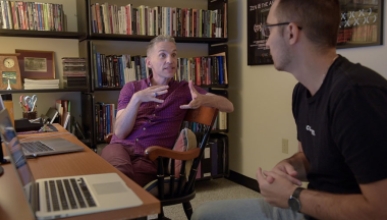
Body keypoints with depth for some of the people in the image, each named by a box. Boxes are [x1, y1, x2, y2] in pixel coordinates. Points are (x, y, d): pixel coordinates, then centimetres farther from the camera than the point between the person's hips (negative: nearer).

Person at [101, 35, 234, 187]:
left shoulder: (184, 89, 12)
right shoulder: (131, 88, 13)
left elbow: (228, 106, 6)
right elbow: (120, 132, 0)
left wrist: (203, 99, -16)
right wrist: (137, 99, -17)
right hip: (120, 147, 1)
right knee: (121, 170, -37)